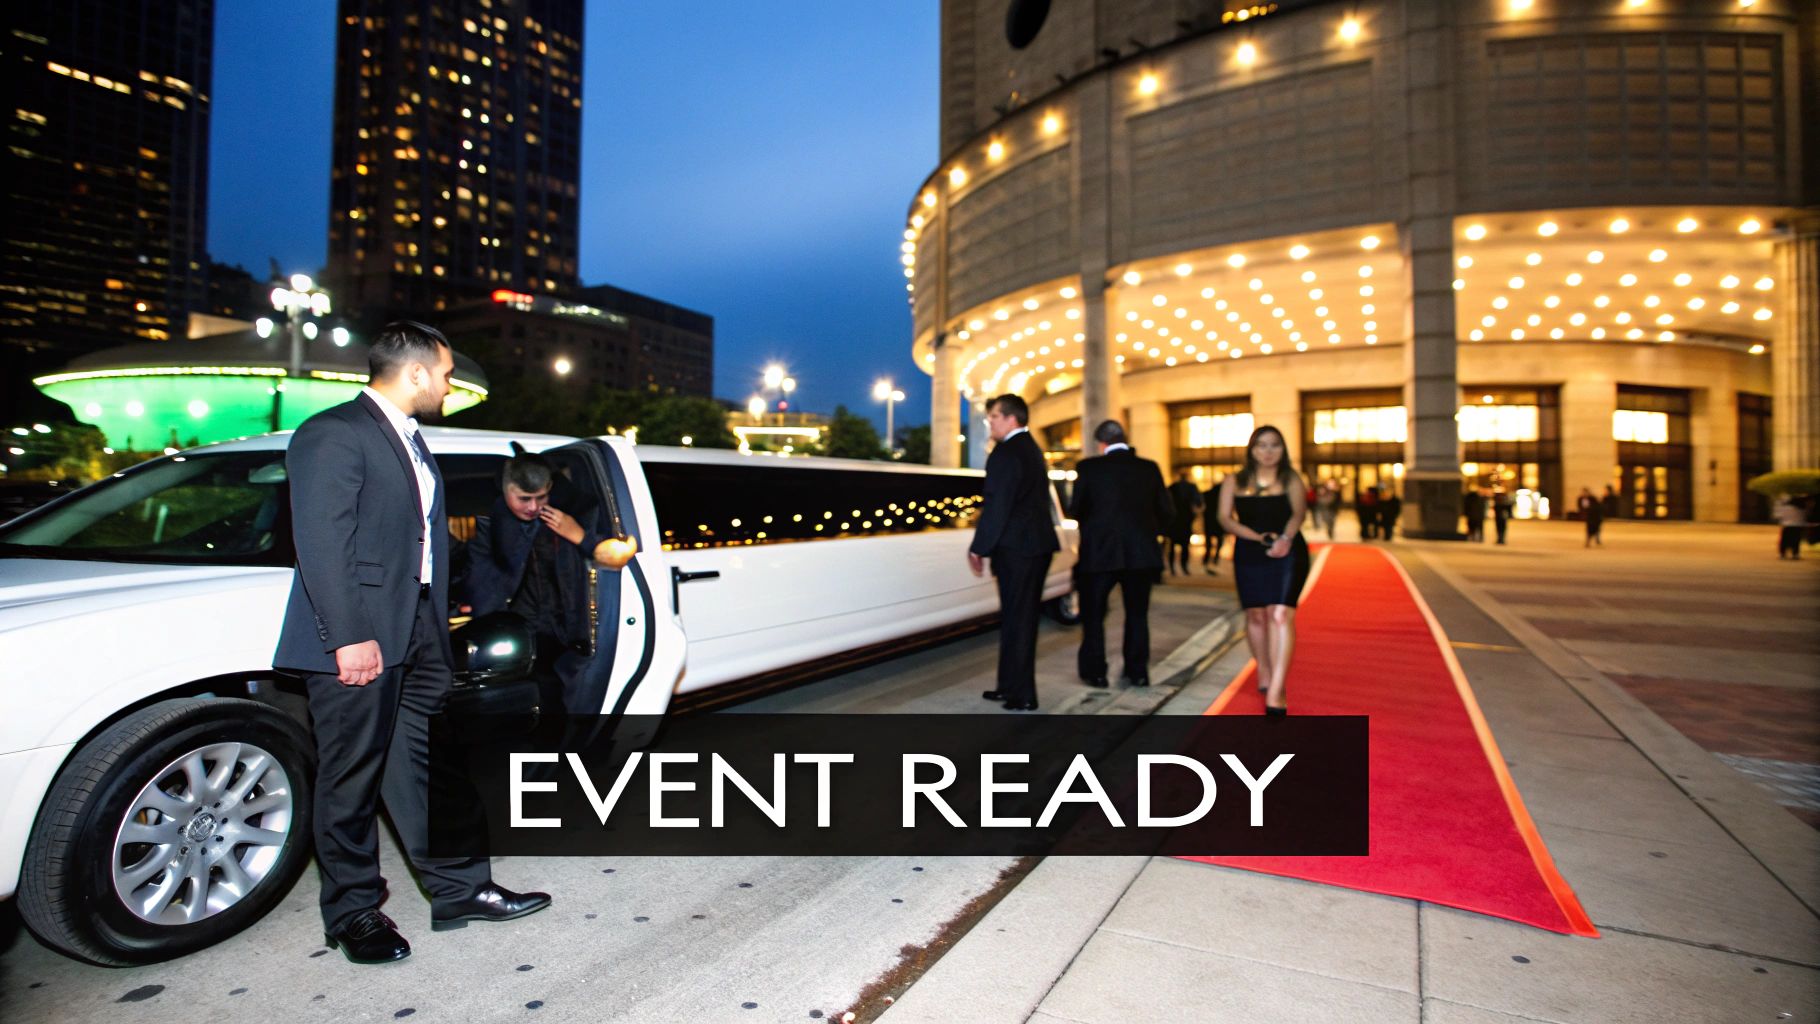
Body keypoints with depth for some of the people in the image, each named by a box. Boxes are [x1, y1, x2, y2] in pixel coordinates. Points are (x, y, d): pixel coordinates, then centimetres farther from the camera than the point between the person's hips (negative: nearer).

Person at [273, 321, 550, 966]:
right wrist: (349, 637, -21)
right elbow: (321, 543, -18)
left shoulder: (411, 442, 18)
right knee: (353, 779, 5)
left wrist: (438, 630, 15)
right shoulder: (334, 433, -10)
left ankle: (459, 890, 21)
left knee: (422, 766, 13)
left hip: (419, 633, 8)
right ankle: (353, 913, 21)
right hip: (359, 637, -8)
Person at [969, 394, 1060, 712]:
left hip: (1016, 548, -10)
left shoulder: (1005, 453, -15)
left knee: (1016, 621, -2)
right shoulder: (1032, 449, 16)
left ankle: (1022, 695, 5)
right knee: (1022, 619, 15)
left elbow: (996, 508, -18)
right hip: (1038, 544, 10)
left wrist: (979, 548, -10)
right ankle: (1011, 686, 25)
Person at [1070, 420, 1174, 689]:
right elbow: (1166, 510, 2)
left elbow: (1076, 510, -6)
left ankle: (1095, 672, 14)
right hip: (1141, 552, 3)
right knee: (1137, 614, 16)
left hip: (1099, 552, -3)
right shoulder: (1149, 468, 1)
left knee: (1093, 614, 11)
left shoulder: (1089, 467, -8)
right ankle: (1138, 672, 20)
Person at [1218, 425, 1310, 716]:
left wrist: (1285, 538, -28)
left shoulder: (1290, 480, 4)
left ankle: (1275, 692, -19)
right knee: (1256, 615, 9)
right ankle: (1264, 671, 33)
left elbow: (1299, 513, -8)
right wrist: (1260, 538, -16)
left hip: (1288, 554, -2)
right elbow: (1226, 518, -2)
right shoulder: (1234, 482, 5)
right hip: (1249, 555, 2)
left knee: (1280, 614, -15)